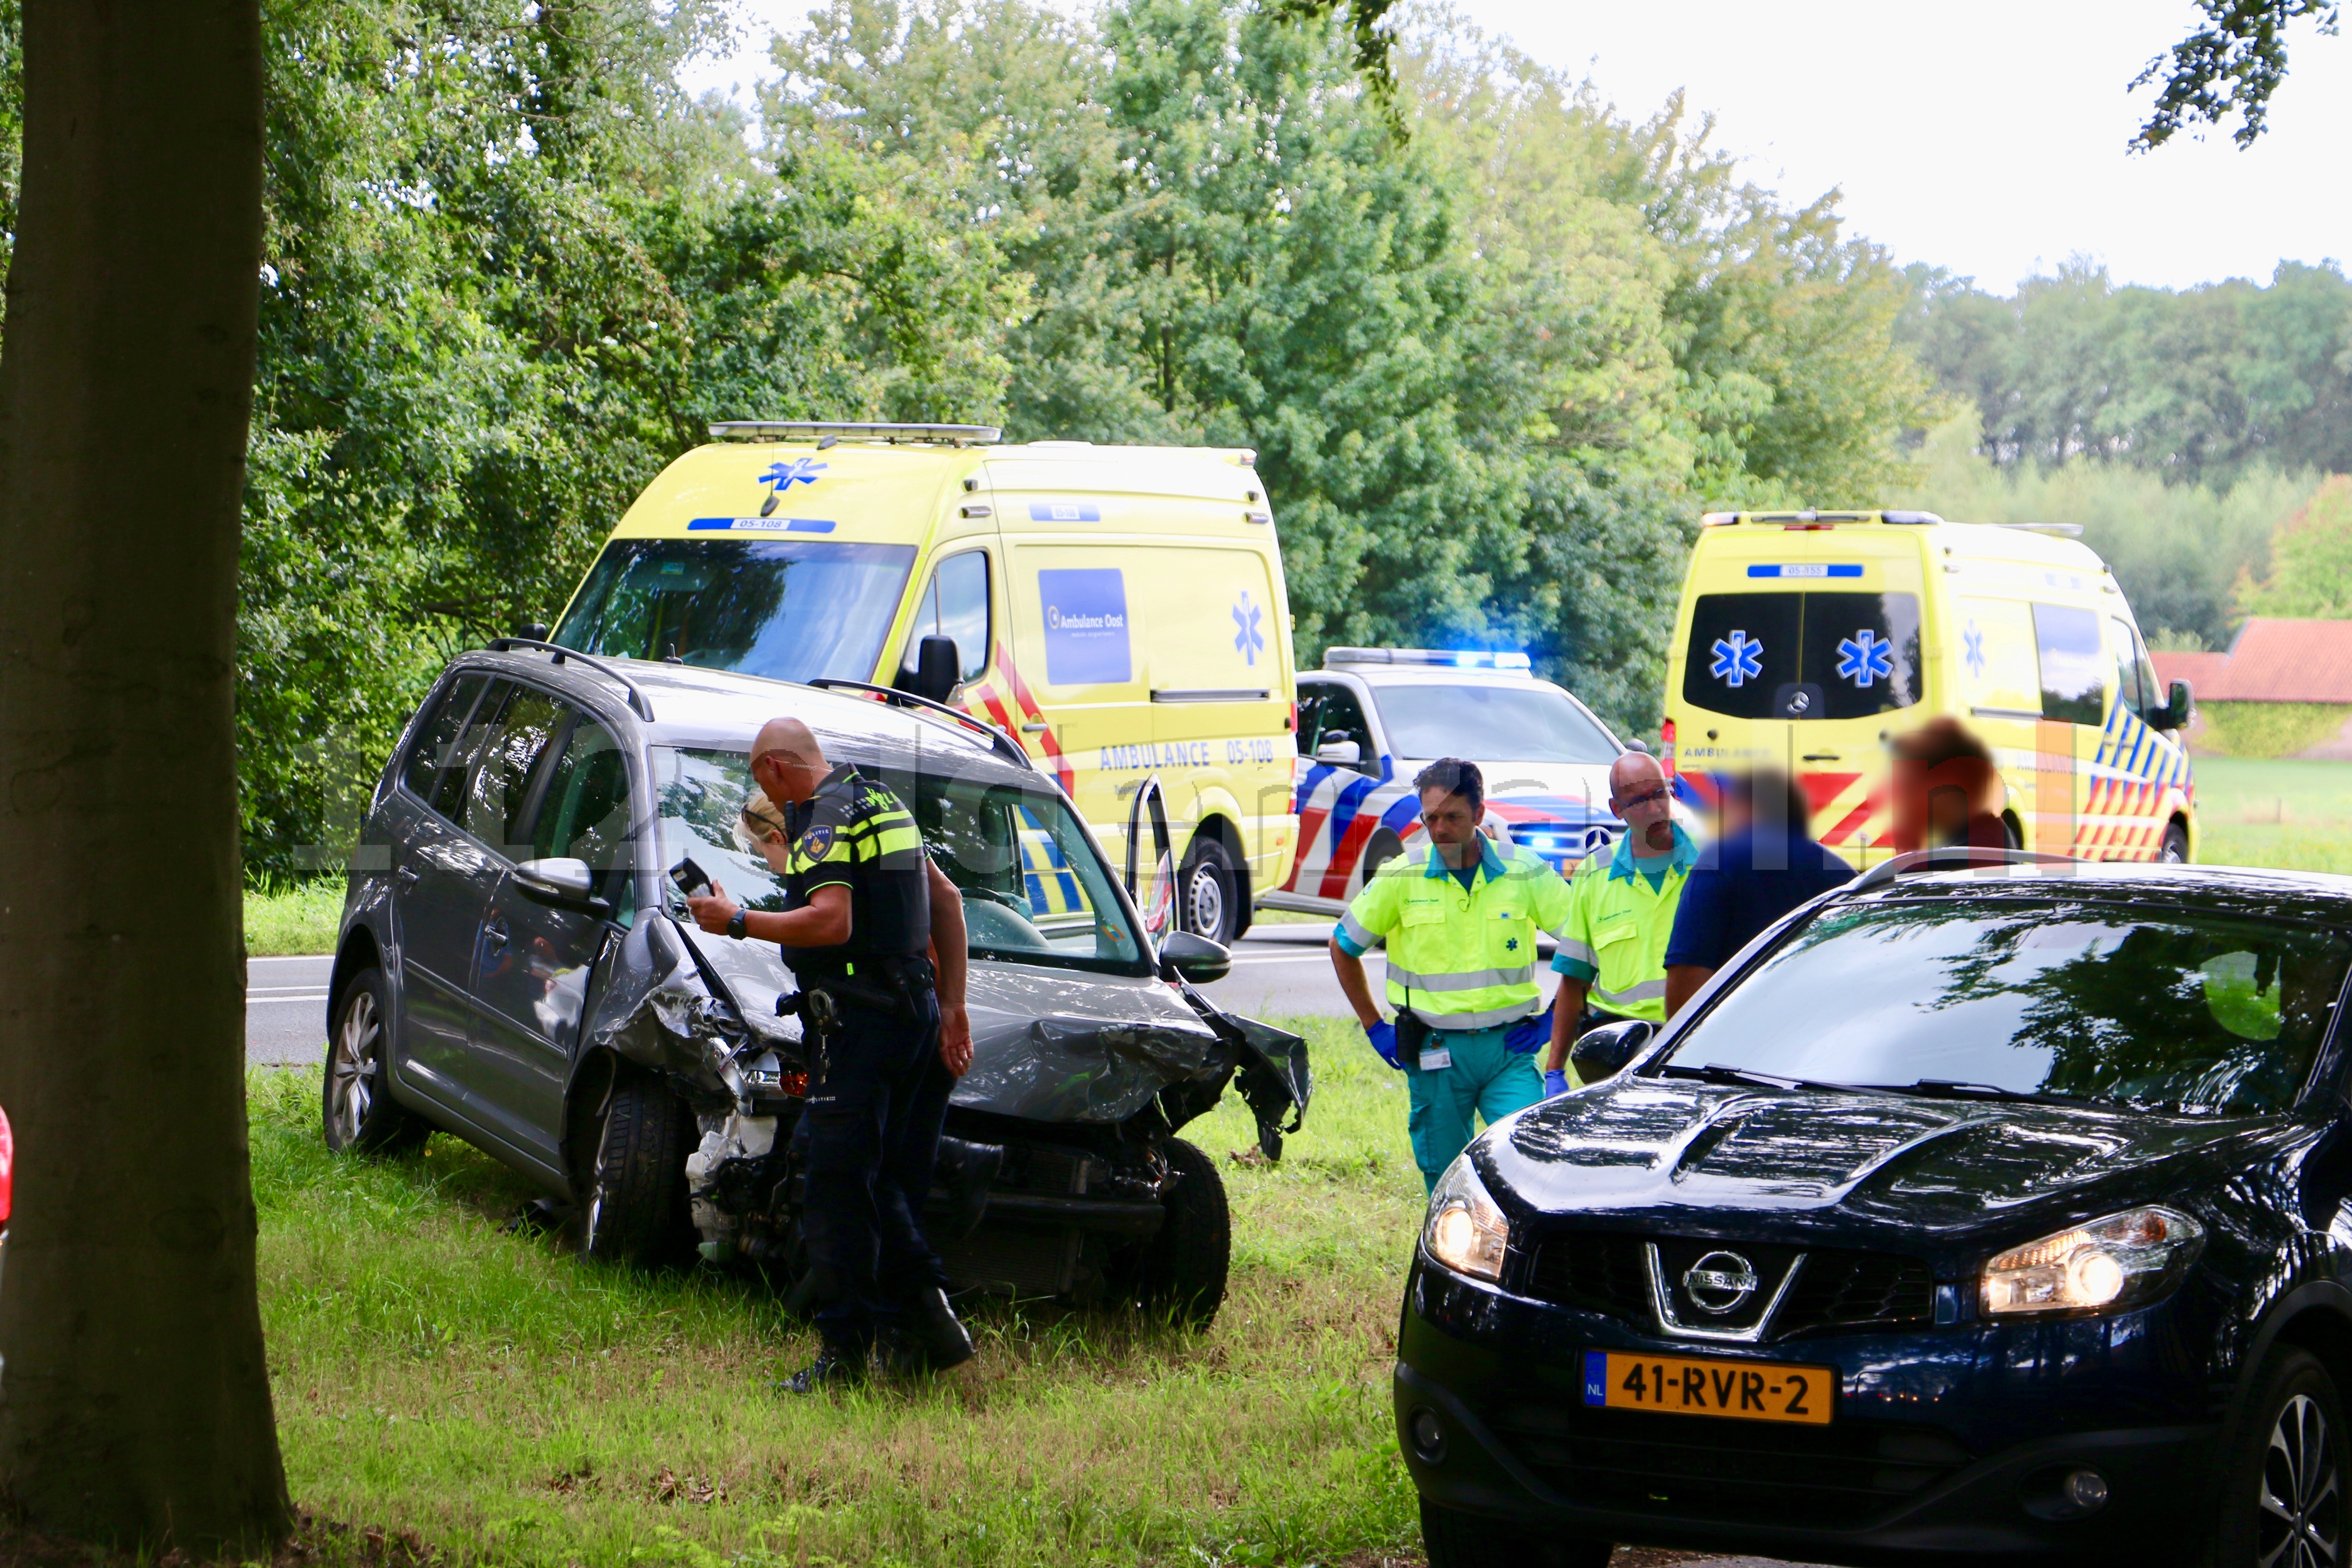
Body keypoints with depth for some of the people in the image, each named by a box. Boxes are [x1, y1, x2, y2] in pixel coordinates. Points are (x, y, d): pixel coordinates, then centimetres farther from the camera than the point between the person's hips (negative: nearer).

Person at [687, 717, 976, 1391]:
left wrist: (738, 921, -15)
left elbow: (832, 922, -23)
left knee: (837, 1189, -7)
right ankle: (923, 1315, 8)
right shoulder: (882, 802, 19)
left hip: (860, 1014, -10)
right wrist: (952, 1006, 23)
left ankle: (846, 1348, -9)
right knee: (886, 1182, 15)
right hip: (915, 1005, 10)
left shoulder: (822, 817, -10)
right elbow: (946, 898, 23)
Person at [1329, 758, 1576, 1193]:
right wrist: (1374, 1027, 8)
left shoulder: (1525, 872, -2)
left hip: (1509, 1048, 0)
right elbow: (1343, 947, 11)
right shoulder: (1401, 878, -2)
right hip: (1436, 1054, 0)